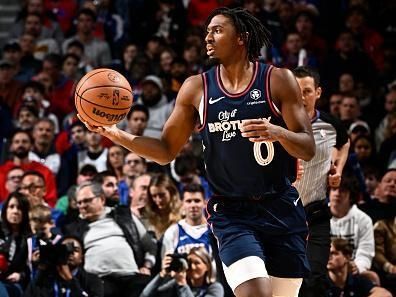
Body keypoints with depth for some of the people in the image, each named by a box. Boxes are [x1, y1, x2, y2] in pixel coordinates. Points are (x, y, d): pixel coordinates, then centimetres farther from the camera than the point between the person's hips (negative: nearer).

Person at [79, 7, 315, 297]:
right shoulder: (196, 88, 3)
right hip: (232, 214, 0)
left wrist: (277, 132, -26)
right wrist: (117, 134, -6)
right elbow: (166, 151, 9)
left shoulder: (278, 80, -3)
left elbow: (308, 149, -5)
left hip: (281, 209, 0)